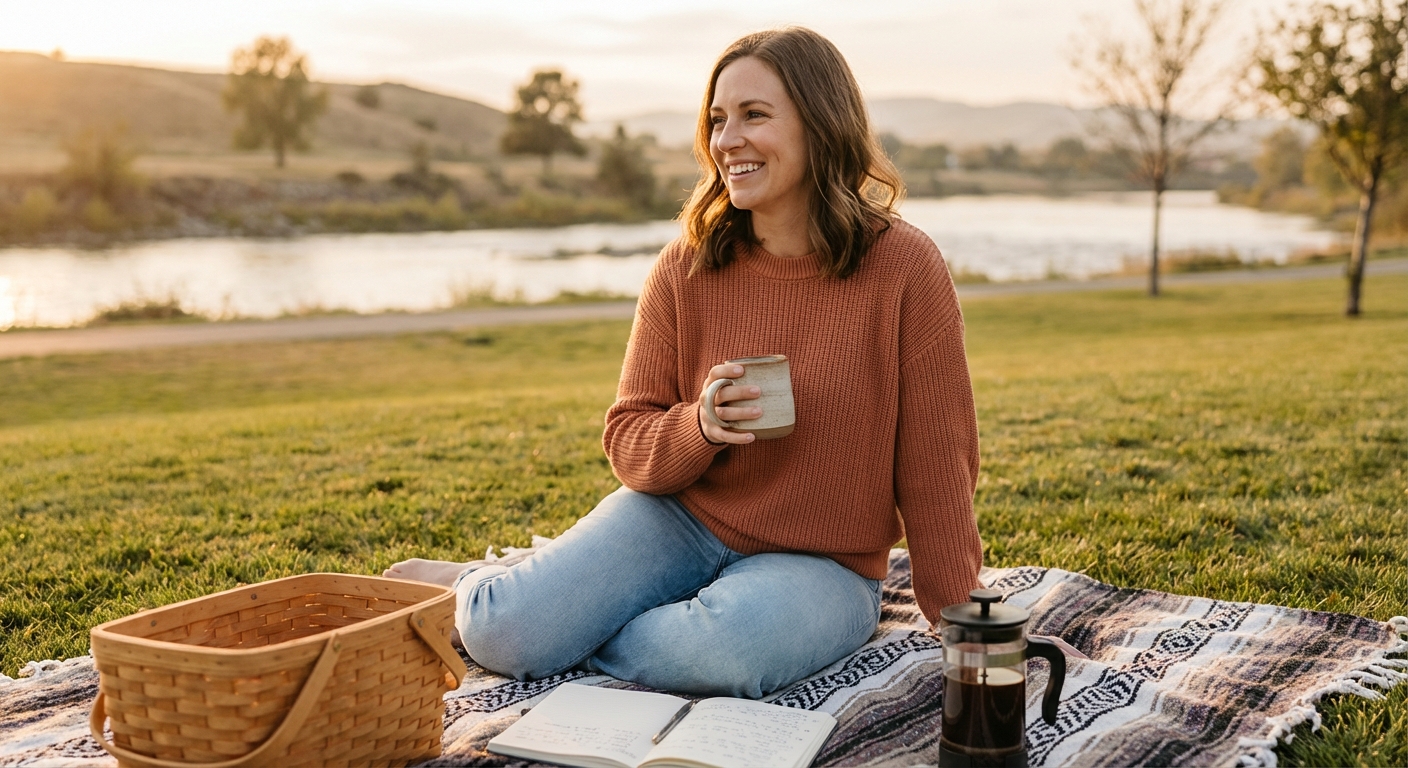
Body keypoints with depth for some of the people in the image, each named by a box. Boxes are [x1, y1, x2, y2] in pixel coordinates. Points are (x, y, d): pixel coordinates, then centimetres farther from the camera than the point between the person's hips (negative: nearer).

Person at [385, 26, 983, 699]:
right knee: (502, 632, -20)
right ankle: (475, 586, 17)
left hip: (820, 565, -1)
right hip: (679, 519, 2)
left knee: (727, 647, -36)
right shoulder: (685, 270, -4)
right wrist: (699, 428, -22)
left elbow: (935, 468, -8)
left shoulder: (903, 268, -12)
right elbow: (627, 444, 0)